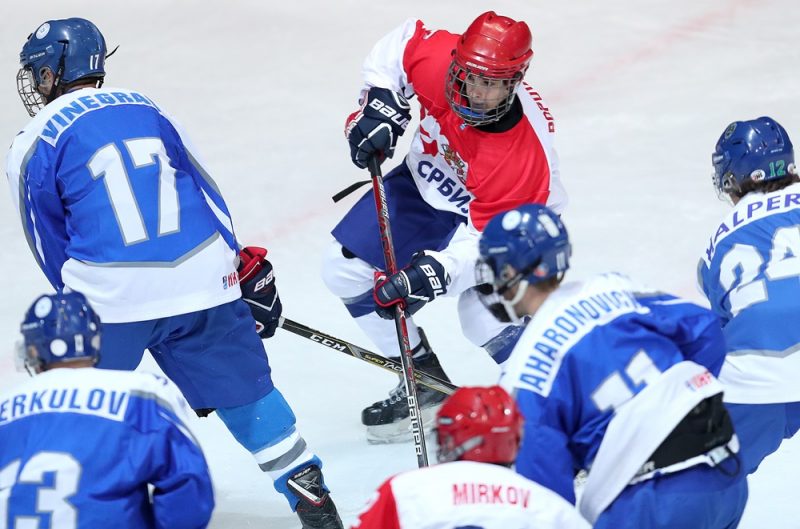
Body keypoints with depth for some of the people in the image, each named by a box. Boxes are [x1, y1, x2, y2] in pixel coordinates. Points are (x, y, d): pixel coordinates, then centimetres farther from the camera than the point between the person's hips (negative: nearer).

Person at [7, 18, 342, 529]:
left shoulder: (35, 145, 3)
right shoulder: (146, 108, 16)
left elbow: (52, 249, 10)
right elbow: (206, 192, 17)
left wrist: (84, 304, 24)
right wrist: (240, 265, 23)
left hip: (110, 293, -4)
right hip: (202, 274, 4)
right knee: (243, 387, 15)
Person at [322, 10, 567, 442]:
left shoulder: (525, 152, -40)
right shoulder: (436, 59, -32)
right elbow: (401, 43, -8)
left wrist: (437, 271, -47)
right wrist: (381, 104, -19)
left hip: (506, 217, -6)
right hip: (429, 184, 6)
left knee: (488, 319, -26)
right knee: (345, 268, 0)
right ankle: (424, 378, 15)